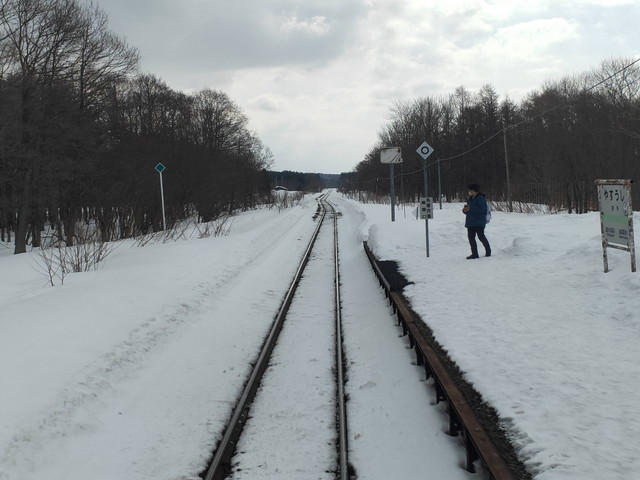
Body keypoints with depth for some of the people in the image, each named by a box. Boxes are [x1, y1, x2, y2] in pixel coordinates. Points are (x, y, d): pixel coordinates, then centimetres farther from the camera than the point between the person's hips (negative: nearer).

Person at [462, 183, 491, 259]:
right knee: (471, 237, 2)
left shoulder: (480, 198, -9)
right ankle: (474, 254, 5)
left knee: (481, 236, -7)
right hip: (470, 221, 9)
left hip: (479, 222, -9)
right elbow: (467, 211, 22)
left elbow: (482, 209, -23)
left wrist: (470, 209, -24)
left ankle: (488, 251, 13)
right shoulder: (470, 199, 18)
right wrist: (465, 210, -2)